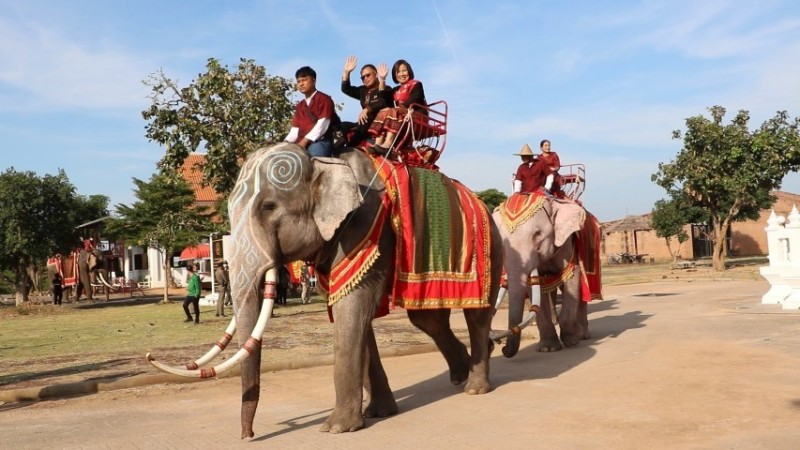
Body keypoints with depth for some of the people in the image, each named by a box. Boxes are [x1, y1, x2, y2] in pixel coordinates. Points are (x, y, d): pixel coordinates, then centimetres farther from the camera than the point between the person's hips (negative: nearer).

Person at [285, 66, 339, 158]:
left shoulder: (324, 99, 5)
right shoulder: (299, 106, 27)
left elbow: (322, 124, -8)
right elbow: (295, 130, 17)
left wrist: (305, 141, -17)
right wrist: (285, 143, -4)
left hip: (320, 142, -6)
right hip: (301, 144, 6)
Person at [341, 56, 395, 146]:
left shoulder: (385, 90, 1)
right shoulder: (363, 91, 20)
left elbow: (383, 104, -17)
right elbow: (346, 89, 14)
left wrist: (367, 109, -31)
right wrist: (346, 72, 3)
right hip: (365, 125, 7)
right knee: (342, 126, -11)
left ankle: (349, 147, -38)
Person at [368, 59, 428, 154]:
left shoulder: (416, 85, 6)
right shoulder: (396, 90, 25)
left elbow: (414, 100, -12)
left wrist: (402, 107, -24)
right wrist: (382, 80, 4)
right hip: (402, 115, 6)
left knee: (392, 112, -29)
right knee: (383, 112, -16)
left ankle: (387, 145, -49)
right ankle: (378, 144, -37)